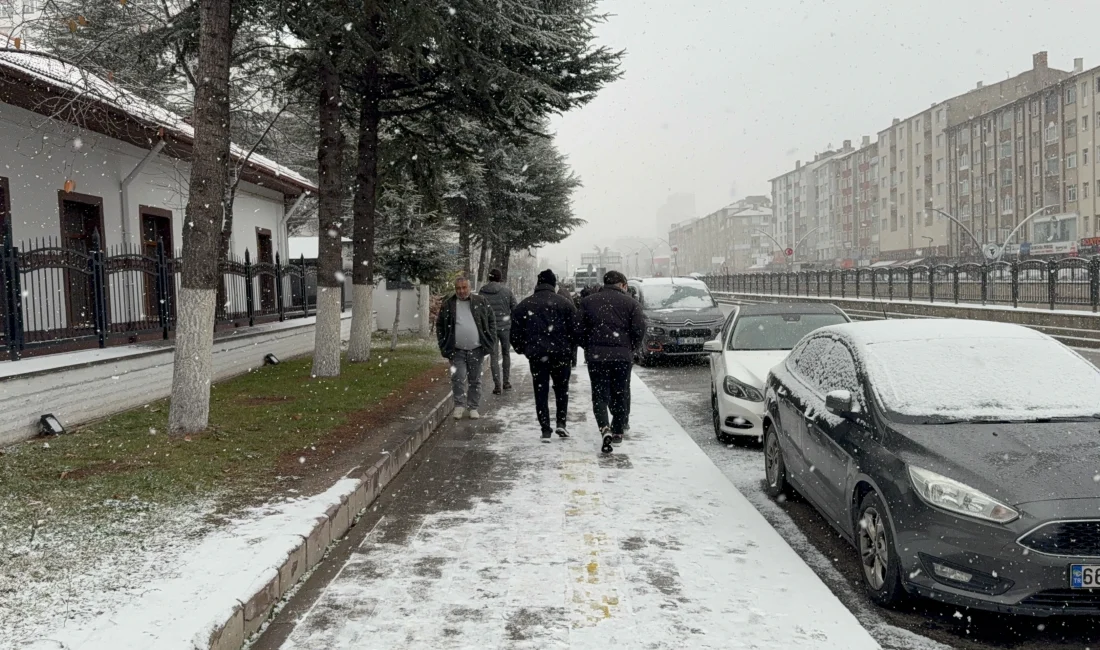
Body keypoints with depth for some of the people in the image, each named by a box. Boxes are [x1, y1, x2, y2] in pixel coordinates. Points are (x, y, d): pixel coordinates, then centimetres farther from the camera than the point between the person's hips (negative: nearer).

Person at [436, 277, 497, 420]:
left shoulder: (481, 302, 4)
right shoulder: (448, 305, 3)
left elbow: (491, 321, 8)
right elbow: (440, 326, 8)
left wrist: (490, 342, 0)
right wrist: (443, 345, 0)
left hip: (476, 349, 1)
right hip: (456, 350, -1)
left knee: (475, 380, 8)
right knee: (458, 378, -9)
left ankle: (473, 407, 18)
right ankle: (459, 405, 6)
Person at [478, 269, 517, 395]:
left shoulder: (482, 293, -2)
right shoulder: (507, 291, -4)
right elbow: (515, 308, -2)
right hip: (505, 327, 0)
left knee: (494, 356, 3)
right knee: (506, 353, 17)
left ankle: (497, 385, -2)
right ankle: (506, 382, 20)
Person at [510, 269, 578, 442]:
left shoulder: (524, 305, 5)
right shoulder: (564, 303, 0)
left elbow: (515, 333, 5)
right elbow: (575, 330, -1)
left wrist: (524, 350, 18)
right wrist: (571, 353, 9)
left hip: (536, 355, 1)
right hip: (561, 354, 0)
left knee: (541, 392, 6)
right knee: (561, 389, 16)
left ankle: (546, 430, 2)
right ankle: (561, 422, 6)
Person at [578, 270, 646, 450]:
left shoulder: (588, 301, 7)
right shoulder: (630, 302, 2)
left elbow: (579, 330, 3)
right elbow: (640, 328, -6)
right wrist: (630, 348, 8)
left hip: (596, 356, 1)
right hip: (622, 356, 0)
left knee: (599, 395, 4)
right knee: (620, 395, 13)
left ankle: (605, 428, -17)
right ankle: (618, 433, 19)